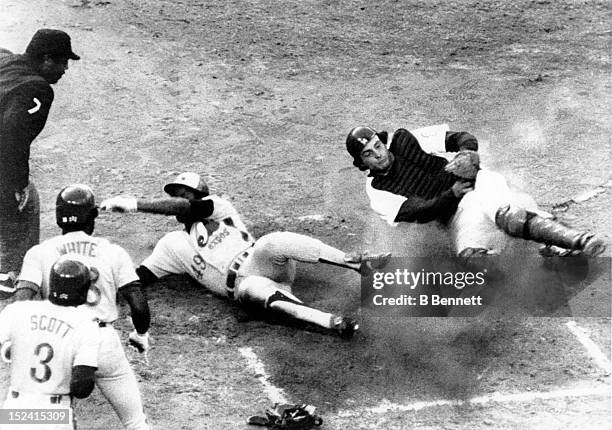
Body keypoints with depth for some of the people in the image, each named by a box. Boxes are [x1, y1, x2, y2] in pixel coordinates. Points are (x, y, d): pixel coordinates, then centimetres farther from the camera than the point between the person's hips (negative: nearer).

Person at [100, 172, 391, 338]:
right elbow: (138, 277, 14)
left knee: (274, 242, -35)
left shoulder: (217, 206, 15)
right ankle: (332, 322, -55)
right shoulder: (172, 244, 22)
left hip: (260, 261, 0)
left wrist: (133, 204, -9)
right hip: (242, 284, 0)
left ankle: (356, 263, -39)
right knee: (252, 289, -38)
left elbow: (186, 207, -5)